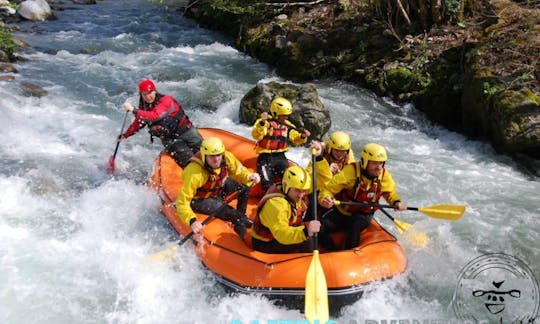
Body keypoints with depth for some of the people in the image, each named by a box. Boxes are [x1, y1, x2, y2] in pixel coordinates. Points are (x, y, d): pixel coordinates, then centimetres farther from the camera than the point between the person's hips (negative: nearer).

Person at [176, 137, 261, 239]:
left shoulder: (227, 157, -23)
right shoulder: (194, 173, -36)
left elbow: (239, 172, -9)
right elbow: (182, 201, -34)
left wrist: (250, 177, -32)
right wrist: (192, 221, -47)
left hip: (219, 187, 6)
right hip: (200, 200, -5)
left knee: (245, 185, -11)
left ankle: (241, 215, 9)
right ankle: (240, 221, 4)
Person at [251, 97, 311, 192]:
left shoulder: (287, 125, 9)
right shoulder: (264, 122, -7)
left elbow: (296, 140, 7)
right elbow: (256, 136, -24)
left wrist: (302, 136, -15)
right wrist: (262, 123, -39)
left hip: (280, 156, 4)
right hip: (265, 157, -4)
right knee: (267, 184, -16)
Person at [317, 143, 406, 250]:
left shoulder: (384, 176, -11)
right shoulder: (350, 172, -25)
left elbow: (390, 193, 9)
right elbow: (329, 189, -23)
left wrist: (396, 202, -13)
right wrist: (325, 199, -45)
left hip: (364, 214, 1)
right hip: (341, 210, -1)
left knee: (355, 226, -35)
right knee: (321, 228, -22)